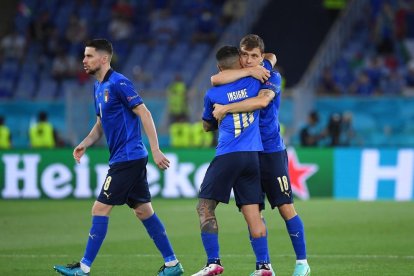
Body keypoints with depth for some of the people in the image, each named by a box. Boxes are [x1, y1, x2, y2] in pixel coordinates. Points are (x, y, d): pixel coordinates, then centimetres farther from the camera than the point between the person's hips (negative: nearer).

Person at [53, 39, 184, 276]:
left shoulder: (118, 83, -14)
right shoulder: (99, 87, 15)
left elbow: (144, 114, -17)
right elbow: (101, 124, 23)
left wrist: (155, 150, -20)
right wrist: (85, 144, 6)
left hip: (128, 158, -10)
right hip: (127, 158, 10)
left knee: (100, 210, -8)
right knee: (144, 210, 11)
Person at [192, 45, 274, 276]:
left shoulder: (213, 94, 4)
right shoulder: (254, 82, 7)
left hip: (227, 156, -3)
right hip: (253, 156, 3)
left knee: (205, 208, 3)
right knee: (253, 212, 4)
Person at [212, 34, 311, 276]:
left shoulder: (271, 76, -6)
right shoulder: (237, 76, 5)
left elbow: (262, 101, -26)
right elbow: (216, 79, -18)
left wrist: (226, 109, -26)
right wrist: (249, 72, -20)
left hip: (272, 151, -4)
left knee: (286, 208, -6)